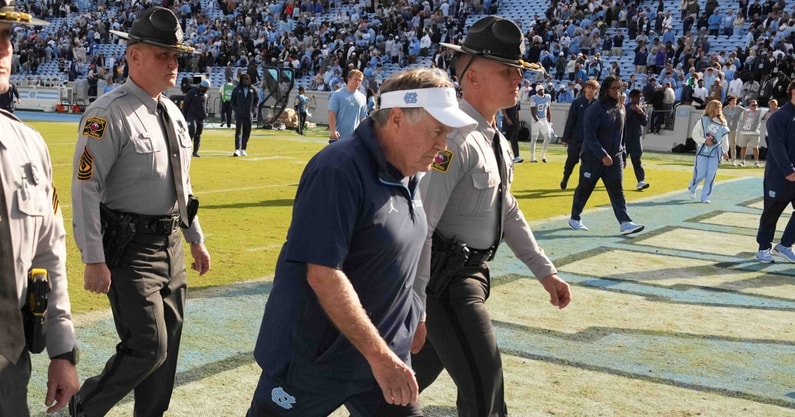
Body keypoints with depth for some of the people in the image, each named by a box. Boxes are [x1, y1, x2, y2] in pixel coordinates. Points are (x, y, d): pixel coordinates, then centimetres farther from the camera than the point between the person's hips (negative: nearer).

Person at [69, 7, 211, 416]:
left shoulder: (173, 112, 10)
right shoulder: (109, 113, -15)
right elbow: (85, 188, -17)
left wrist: (196, 239, 19)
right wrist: (94, 260, -19)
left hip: (171, 243, 8)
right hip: (129, 247, -8)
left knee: (168, 347, 13)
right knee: (149, 347, -8)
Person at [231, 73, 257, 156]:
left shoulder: (252, 90, 6)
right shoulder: (236, 89, 3)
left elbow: (256, 100, 14)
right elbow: (233, 100, 9)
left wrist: (253, 109, 3)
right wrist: (235, 109, -2)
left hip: (248, 115, 2)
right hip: (239, 114, -2)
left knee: (247, 132, 6)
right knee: (238, 131, -11)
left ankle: (243, 149, 16)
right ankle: (237, 150, -17)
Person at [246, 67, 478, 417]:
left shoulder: (408, 173, 4)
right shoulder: (339, 171, -23)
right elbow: (323, 275, -27)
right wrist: (379, 355, -24)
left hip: (383, 354, 7)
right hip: (313, 357, -7)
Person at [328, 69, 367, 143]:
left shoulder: (362, 98, 9)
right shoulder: (337, 94, -3)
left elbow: (363, 118, 12)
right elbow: (332, 114, -9)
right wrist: (333, 130, -19)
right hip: (338, 136, -4)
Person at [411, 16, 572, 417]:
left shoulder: (496, 139, 10)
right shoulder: (454, 138, -21)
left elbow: (508, 212, 20)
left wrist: (545, 272, 20)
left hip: (470, 272, 9)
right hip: (444, 278, -9)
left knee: (422, 367, 21)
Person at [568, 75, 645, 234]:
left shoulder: (620, 108, 8)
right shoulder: (595, 109, -15)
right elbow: (589, 136, -20)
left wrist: (622, 154, 15)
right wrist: (602, 155, -25)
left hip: (615, 157, 6)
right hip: (593, 157, -6)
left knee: (617, 190, -3)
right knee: (584, 189, 7)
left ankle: (625, 223, -9)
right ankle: (574, 218, 23)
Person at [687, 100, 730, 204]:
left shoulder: (723, 123, 8)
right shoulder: (703, 120, -3)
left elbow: (725, 138, 13)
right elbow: (694, 134, -2)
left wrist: (725, 151, 8)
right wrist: (704, 140, -15)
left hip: (715, 152, 3)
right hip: (702, 151, -3)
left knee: (711, 175, -1)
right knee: (700, 174, -4)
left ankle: (705, 197, 8)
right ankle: (692, 188, 27)